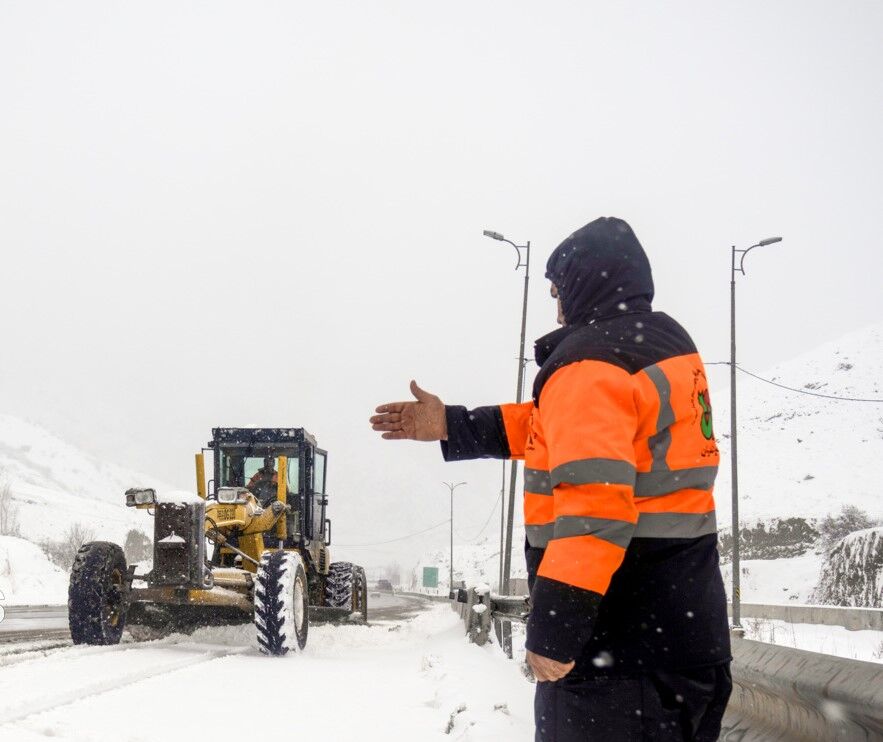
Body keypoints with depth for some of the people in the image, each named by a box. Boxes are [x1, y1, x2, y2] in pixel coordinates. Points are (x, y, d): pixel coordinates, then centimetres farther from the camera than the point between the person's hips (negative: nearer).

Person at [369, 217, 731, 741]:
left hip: (617, 640, -9)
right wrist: (452, 426, 21)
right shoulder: (669, 344, 14)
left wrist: (555, 625, -28)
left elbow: (593, 501, -26)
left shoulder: (591, 361, -15)